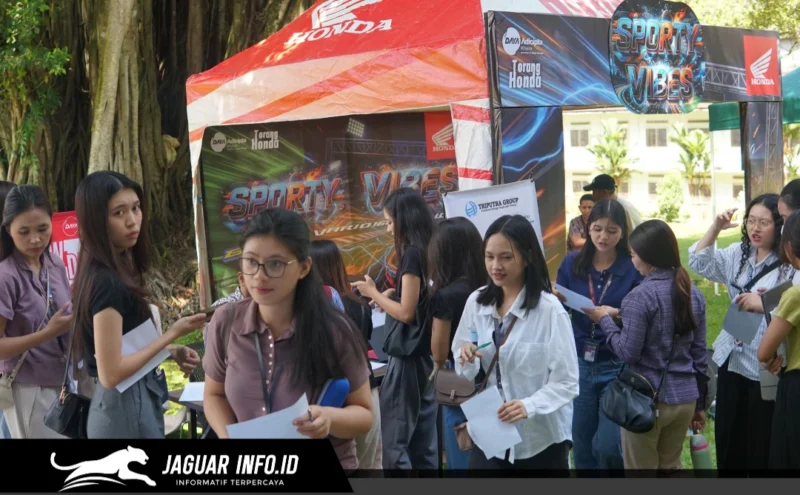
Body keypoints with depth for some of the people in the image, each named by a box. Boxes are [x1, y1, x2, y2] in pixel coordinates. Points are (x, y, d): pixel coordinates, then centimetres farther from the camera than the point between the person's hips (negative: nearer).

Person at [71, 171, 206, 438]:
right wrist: (172, 334, -17)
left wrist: (171, 351, 2)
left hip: (131, 402, 9)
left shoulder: (117, 271, 6)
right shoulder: (107, 283, -22)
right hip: (126, 408, -9)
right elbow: (110, 373, -24)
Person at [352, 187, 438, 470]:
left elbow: (406, 313, -18)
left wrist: (374, 294, -7)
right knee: (424, 440, 13)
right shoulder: (428, 251, 9)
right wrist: (391, 295, 11)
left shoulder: (412, 255, -17)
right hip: (426, 354, 9)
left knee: (393, 439, -4)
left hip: (409, 357, -9)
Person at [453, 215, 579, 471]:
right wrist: (467, 360, -15)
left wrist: (528, 406, -29)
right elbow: (464, 372, 7)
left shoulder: (549, 309, -16)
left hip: (541, 440, -3)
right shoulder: (476, 302, -1)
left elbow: (566, 382, -14)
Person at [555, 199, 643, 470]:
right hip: (579, 364, 3)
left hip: (618, 366, -3)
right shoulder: (572, 263, 1)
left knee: (607, 445, -7)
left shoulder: (634, 268, -7)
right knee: (582, 446, 11)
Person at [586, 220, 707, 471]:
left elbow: (628, 353, -15)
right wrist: (699, 403, 16)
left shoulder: (640, 296, -16)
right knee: (671, 466, 19)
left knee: (642, 468, 8)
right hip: (685, 398, 6)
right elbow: (699, 354, 9)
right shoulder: (693, 293, 5)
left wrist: (606, 320, -1)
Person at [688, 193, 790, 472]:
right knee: (727, 438, 17)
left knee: (761, 444, 4)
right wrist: (716, 228, -7)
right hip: (731, 359, 7)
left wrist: (764, 305, -32)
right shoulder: (738, 254, 8)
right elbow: (699, 263, 3)